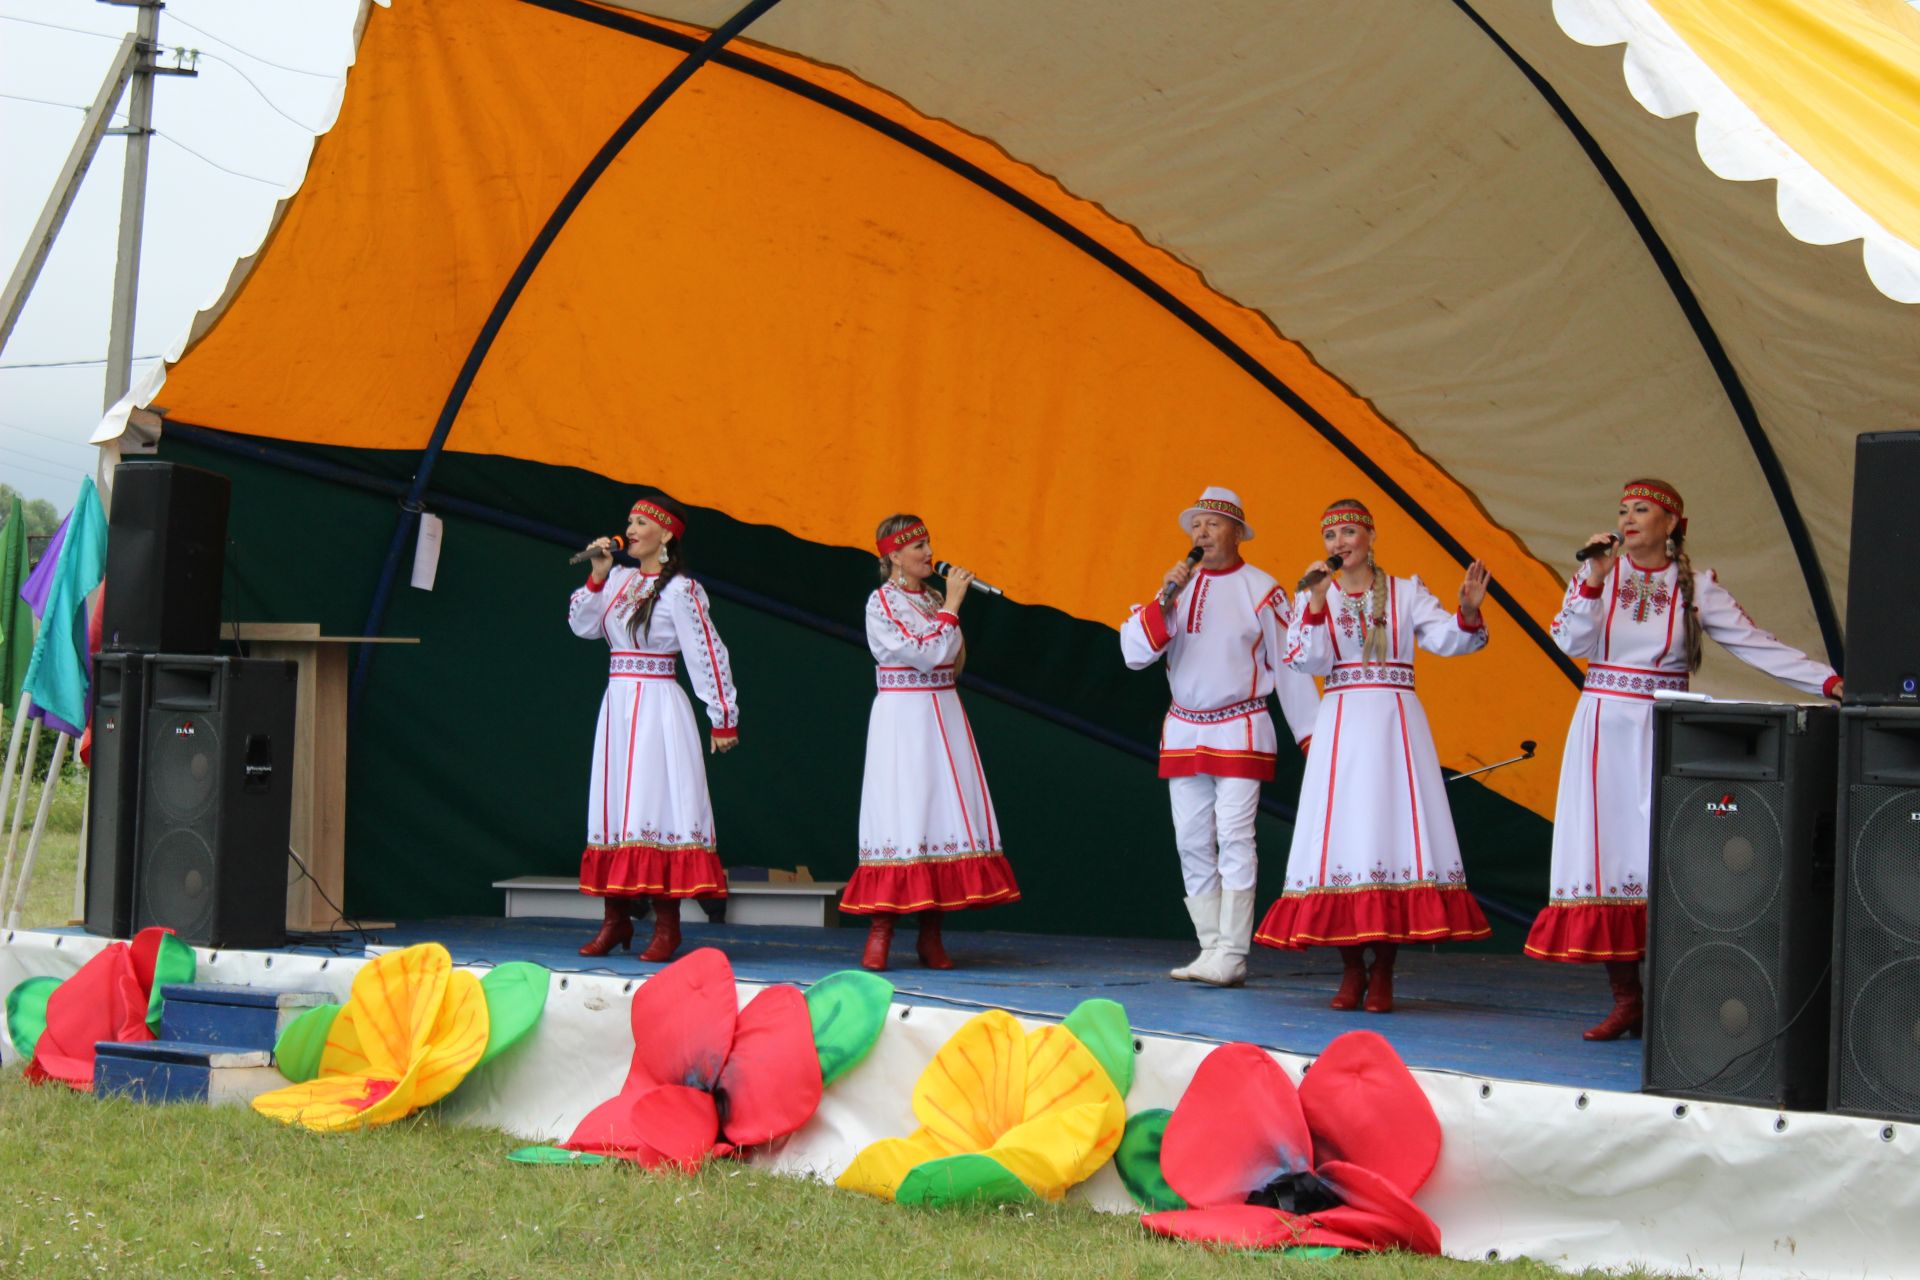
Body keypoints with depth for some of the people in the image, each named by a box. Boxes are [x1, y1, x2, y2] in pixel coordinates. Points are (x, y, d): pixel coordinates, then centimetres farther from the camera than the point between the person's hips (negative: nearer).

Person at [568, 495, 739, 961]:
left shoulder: (681, 590, -8)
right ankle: (617, 918, 13)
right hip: (617, 704, 7)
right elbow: (582, 625, 9)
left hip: (657, 706, -7)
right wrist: (597, 576, -1)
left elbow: (708, 654, -9)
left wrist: (723, 718, -10)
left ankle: (667, 926, -7)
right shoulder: (620, 581, 12)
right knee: (614, 806, 7)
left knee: (655, 806, -9)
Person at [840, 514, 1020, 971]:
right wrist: (951, 605, -11)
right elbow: (924, 655, -16)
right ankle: (880, 933, -5)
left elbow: (953, 663, 15)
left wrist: (949, 606, 5)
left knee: (941, 813, 2)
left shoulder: (933, 600, 14)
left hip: (944, 717, 6)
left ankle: (931, 936, 5)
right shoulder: (882, 603, -6)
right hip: (902, 719, -6)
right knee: (901, 814, -9)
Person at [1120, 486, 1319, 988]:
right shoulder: (1177, 584, 8)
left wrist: (1309, 733, -5)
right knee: (1192, 841, 3)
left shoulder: (1260, 589, -2)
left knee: (1233, 836, -13)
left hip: (1240, 731, -5)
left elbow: (1290, 663, -1)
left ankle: (1232, 954, -14)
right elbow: (1134, 653, 0)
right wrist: (1165, 599, -14)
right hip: (1183, 733, 5)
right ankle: (1210, 949, 8)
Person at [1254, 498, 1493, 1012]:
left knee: (1393, 829, -6)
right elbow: (1307, 660, -2)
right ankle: (1351, 971, 6)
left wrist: (1468, 611, -25)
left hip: (1395, 721, -1)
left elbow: (1447, 638, -5)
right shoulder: (1315, 596, 11)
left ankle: (1383, 974, 0)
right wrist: (1316, 602, -12)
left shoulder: (1406, 592, 8)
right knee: (1341, 834, -3)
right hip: (1341, 723, 1)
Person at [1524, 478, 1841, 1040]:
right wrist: (1596, 579, -12)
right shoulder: (1599, 574, 8)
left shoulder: (1696, 586, 3)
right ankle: (1625, 998, 4)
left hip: (1664, 733, -2)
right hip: (1604, 728, 2)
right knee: (1608, 850, -2)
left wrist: (1829, 682, -9)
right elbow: (1572, 642, -3)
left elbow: (1755, 644, -1)